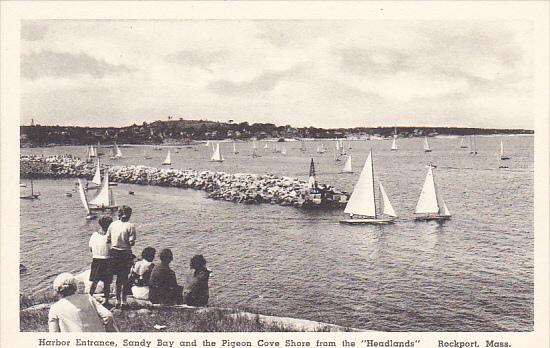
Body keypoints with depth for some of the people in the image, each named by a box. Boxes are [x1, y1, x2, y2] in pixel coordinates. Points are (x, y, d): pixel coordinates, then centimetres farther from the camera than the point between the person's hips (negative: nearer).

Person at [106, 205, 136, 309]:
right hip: (125, 253, -4)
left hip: (114, 252, 4)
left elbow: (108, 240, 2)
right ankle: (123, 302, 10)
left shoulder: (113, 224, -1)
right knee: (125, 278, 7)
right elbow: (131, 243, -15)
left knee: (119, 277, 17)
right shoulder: (130, 226, -13)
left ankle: (118, 301, 23)